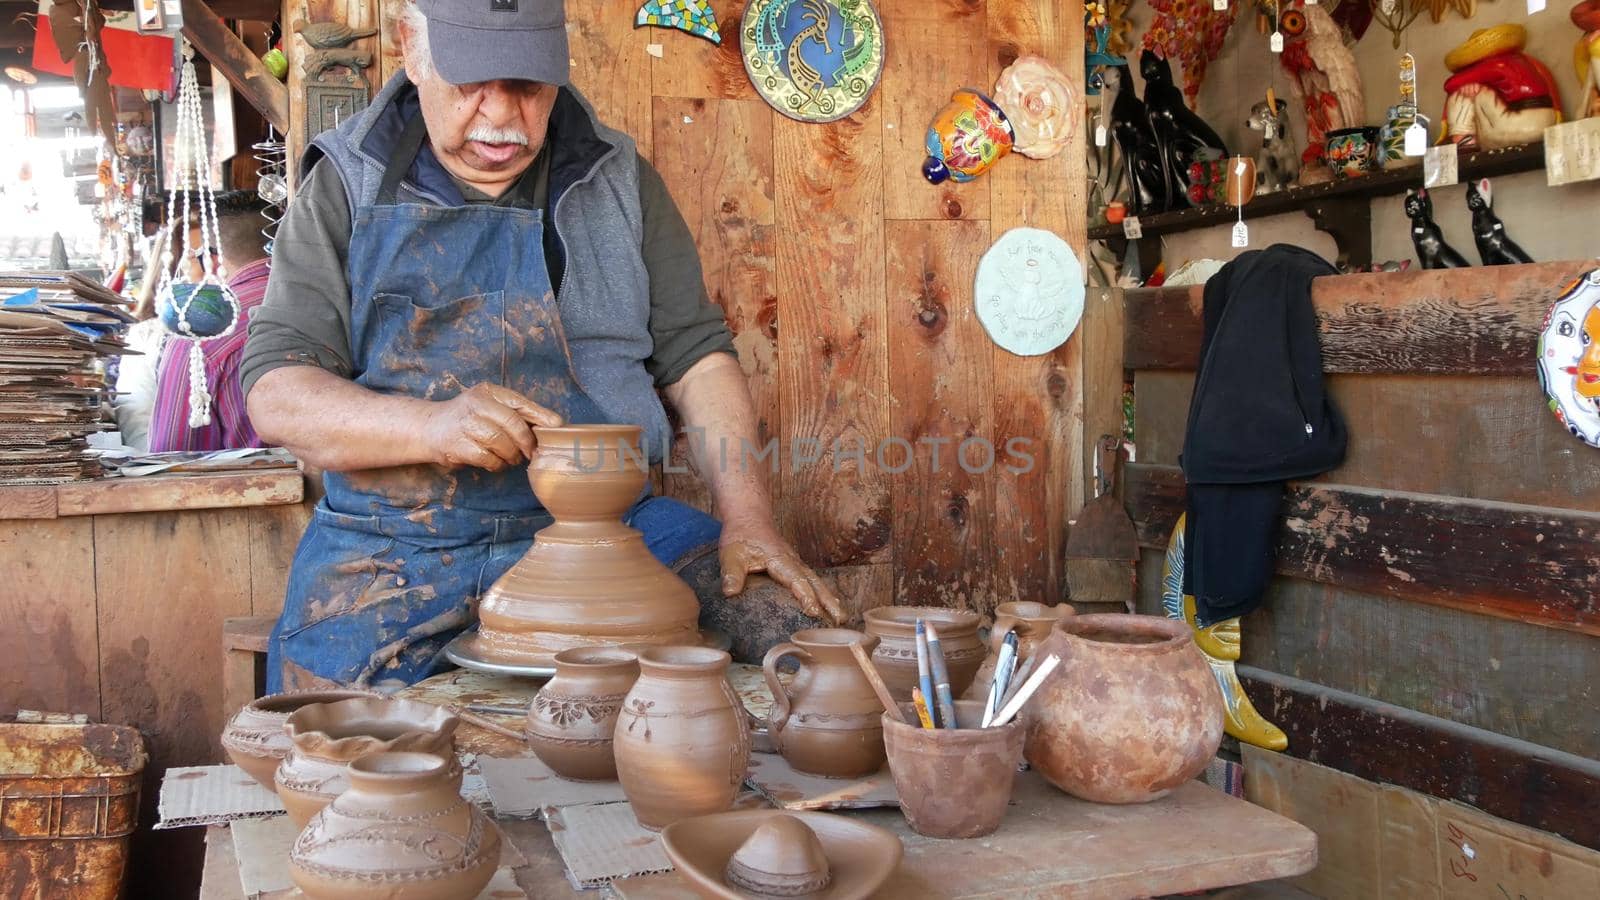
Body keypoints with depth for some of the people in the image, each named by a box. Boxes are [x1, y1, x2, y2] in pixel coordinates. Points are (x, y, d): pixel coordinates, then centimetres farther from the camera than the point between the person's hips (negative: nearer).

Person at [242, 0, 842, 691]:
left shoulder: (618, 180, 10)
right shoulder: (346, 189, 5)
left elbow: (695, 356, 9)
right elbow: (275, 392, -3)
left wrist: (748, 521, -7)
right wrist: (431, 425, -22)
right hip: (400, 552, -2)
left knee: (795, 625, -19)